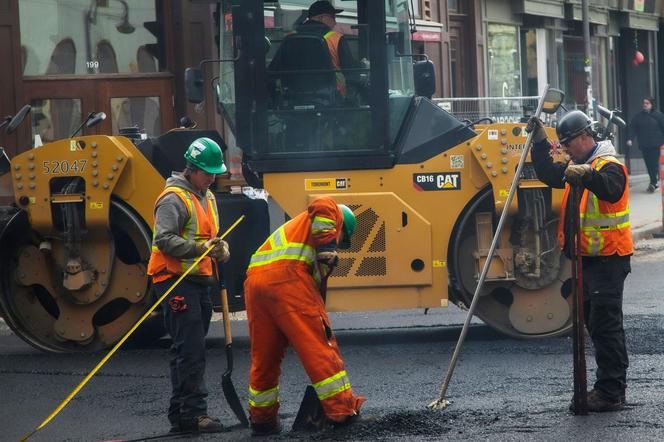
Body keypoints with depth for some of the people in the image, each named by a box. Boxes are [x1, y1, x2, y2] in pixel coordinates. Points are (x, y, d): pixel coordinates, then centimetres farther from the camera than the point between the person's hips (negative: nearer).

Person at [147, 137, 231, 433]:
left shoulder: (207, 198, 20)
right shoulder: (174, 199, -10)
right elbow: (164, 239, -20)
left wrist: (221, 249, 5)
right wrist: (200, 248, -27)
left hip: (199, 281, 10)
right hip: (177, 281, -10)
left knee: (190, 350, 12)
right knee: (190, 350, -13)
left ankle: (180, 414, 17)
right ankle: (193, 412, -14)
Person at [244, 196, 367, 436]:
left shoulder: (296, 226, 41)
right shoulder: (333, 214, 19)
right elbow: (322, 204, -8)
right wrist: (328, 249, -8)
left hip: (254, 281, 8)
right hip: (287, 276, -8)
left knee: (264, 357, 17)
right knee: (321, 346, -4)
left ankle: (262, 420, 26)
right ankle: (343, 412, -4)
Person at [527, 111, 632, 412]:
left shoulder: (609, 166, -15)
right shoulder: (578, 167, 17)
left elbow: (611, 189, -35)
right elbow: (548, 174, 21)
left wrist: (587, 174, -51)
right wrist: (540, 142, 12)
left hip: (607, 260, -10)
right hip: (588, 259, 10)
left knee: (605, 324, -11)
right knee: (595, 322, 14)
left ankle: (611, 393, -10)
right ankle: (608, 387, 21)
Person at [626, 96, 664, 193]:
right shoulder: (638, 116, 6)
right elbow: (632, 128, 2)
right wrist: (630, 138, -13)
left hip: (656, 145, -3)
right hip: (644, 145, 3)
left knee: (654, 163, -10)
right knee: (649, 164, 5)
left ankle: (653, 183, -10)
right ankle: (655, 182, 16)